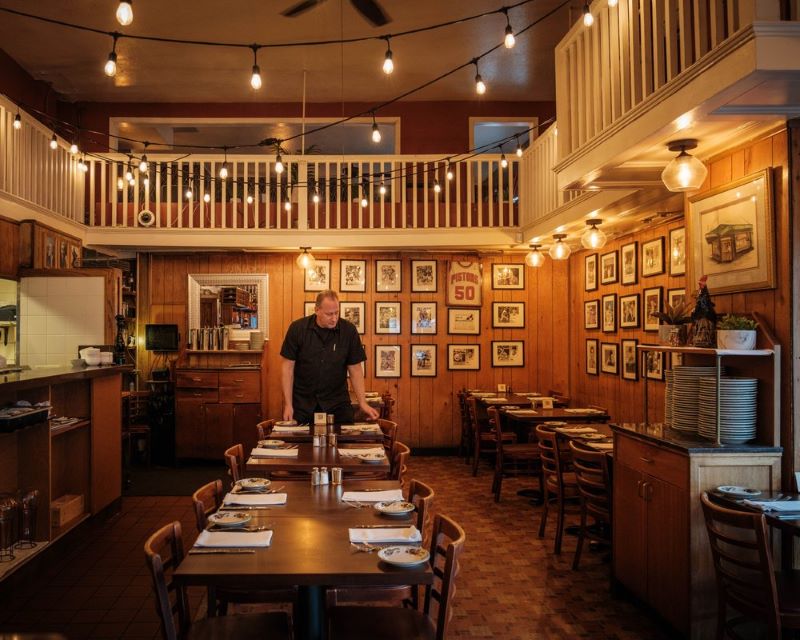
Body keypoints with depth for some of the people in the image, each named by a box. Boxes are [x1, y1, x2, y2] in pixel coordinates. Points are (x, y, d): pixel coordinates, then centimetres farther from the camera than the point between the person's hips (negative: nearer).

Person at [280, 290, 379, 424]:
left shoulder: (349, 330, -6)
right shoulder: (297, 328, -8)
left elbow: (355, 369, 0)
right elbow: (288, 368, -4)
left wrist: (363, 403, -6)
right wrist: (288, 405, -8)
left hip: (338, 403, 1)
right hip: (302, 403, 0)